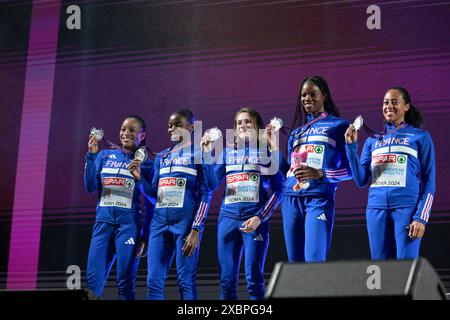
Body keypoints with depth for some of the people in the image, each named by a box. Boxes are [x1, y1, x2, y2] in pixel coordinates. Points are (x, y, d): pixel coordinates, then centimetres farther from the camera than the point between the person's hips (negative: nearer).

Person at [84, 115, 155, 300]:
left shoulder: (146, 164, 4)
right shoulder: (105, 156, 12)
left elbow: (152, 202, 2)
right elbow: (90, 188, 2)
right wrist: (91, 156, -3)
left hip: (129, 224, -2)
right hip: (103, 222, 3)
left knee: (126, 281, -3)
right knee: (93, 279, -2)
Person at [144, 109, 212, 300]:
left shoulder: (198, 154, 0)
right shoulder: (162, 157, 18)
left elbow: (205, 195, -6)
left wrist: (196, 230, -15)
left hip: (186, 220, -6)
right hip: (160, 221, 6)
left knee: (186, 281, -6)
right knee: (153, 281, 2)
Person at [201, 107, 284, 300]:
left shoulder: (267, 152, 5)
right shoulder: (227, 152, 16)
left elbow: (277, 190, -1)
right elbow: (212, 184, 9)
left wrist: (259, 217, -13)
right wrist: (207, 154, -1)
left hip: (254, 219, -4)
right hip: (228, 217, 4)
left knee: (254, 279, -8)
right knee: (227, 280, 2)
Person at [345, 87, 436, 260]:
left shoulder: (420, 137, 6)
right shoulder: (373, 140, 16)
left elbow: (429, 182, 2)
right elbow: (361, 180, 10)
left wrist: (421, 218, -10)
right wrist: (351, 146, 0)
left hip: (406, 208, -4)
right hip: (376, 209, 4)